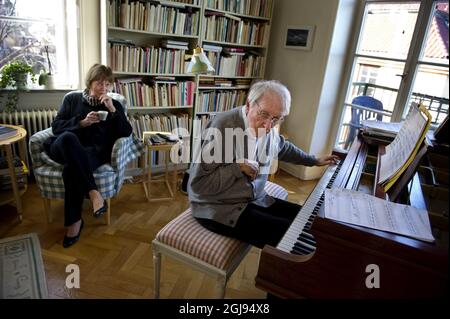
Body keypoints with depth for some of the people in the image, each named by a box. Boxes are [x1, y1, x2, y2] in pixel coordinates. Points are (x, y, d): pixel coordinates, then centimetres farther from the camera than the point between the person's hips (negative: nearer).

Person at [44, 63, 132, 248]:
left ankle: (74, 221, -22)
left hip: (95, 152, -1)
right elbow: (56, 126, 6)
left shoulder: (114, 105, 14)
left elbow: (127, 132, 1)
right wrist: (81, 122, -10)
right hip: (64, 149, 1)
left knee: (71, 169, -37)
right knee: (68, 137, -39)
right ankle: (93, 192, -40)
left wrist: (112, 110, -9)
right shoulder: (72, 99, 16)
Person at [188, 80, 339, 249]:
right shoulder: (223, 127, -24)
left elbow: (285, 148, 25)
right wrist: (238, 167, -25)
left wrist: (315, 161, 34)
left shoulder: (268, 130, 0)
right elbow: (197, 184, -25)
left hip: (255, 199, 8)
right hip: (219, 208, -8)